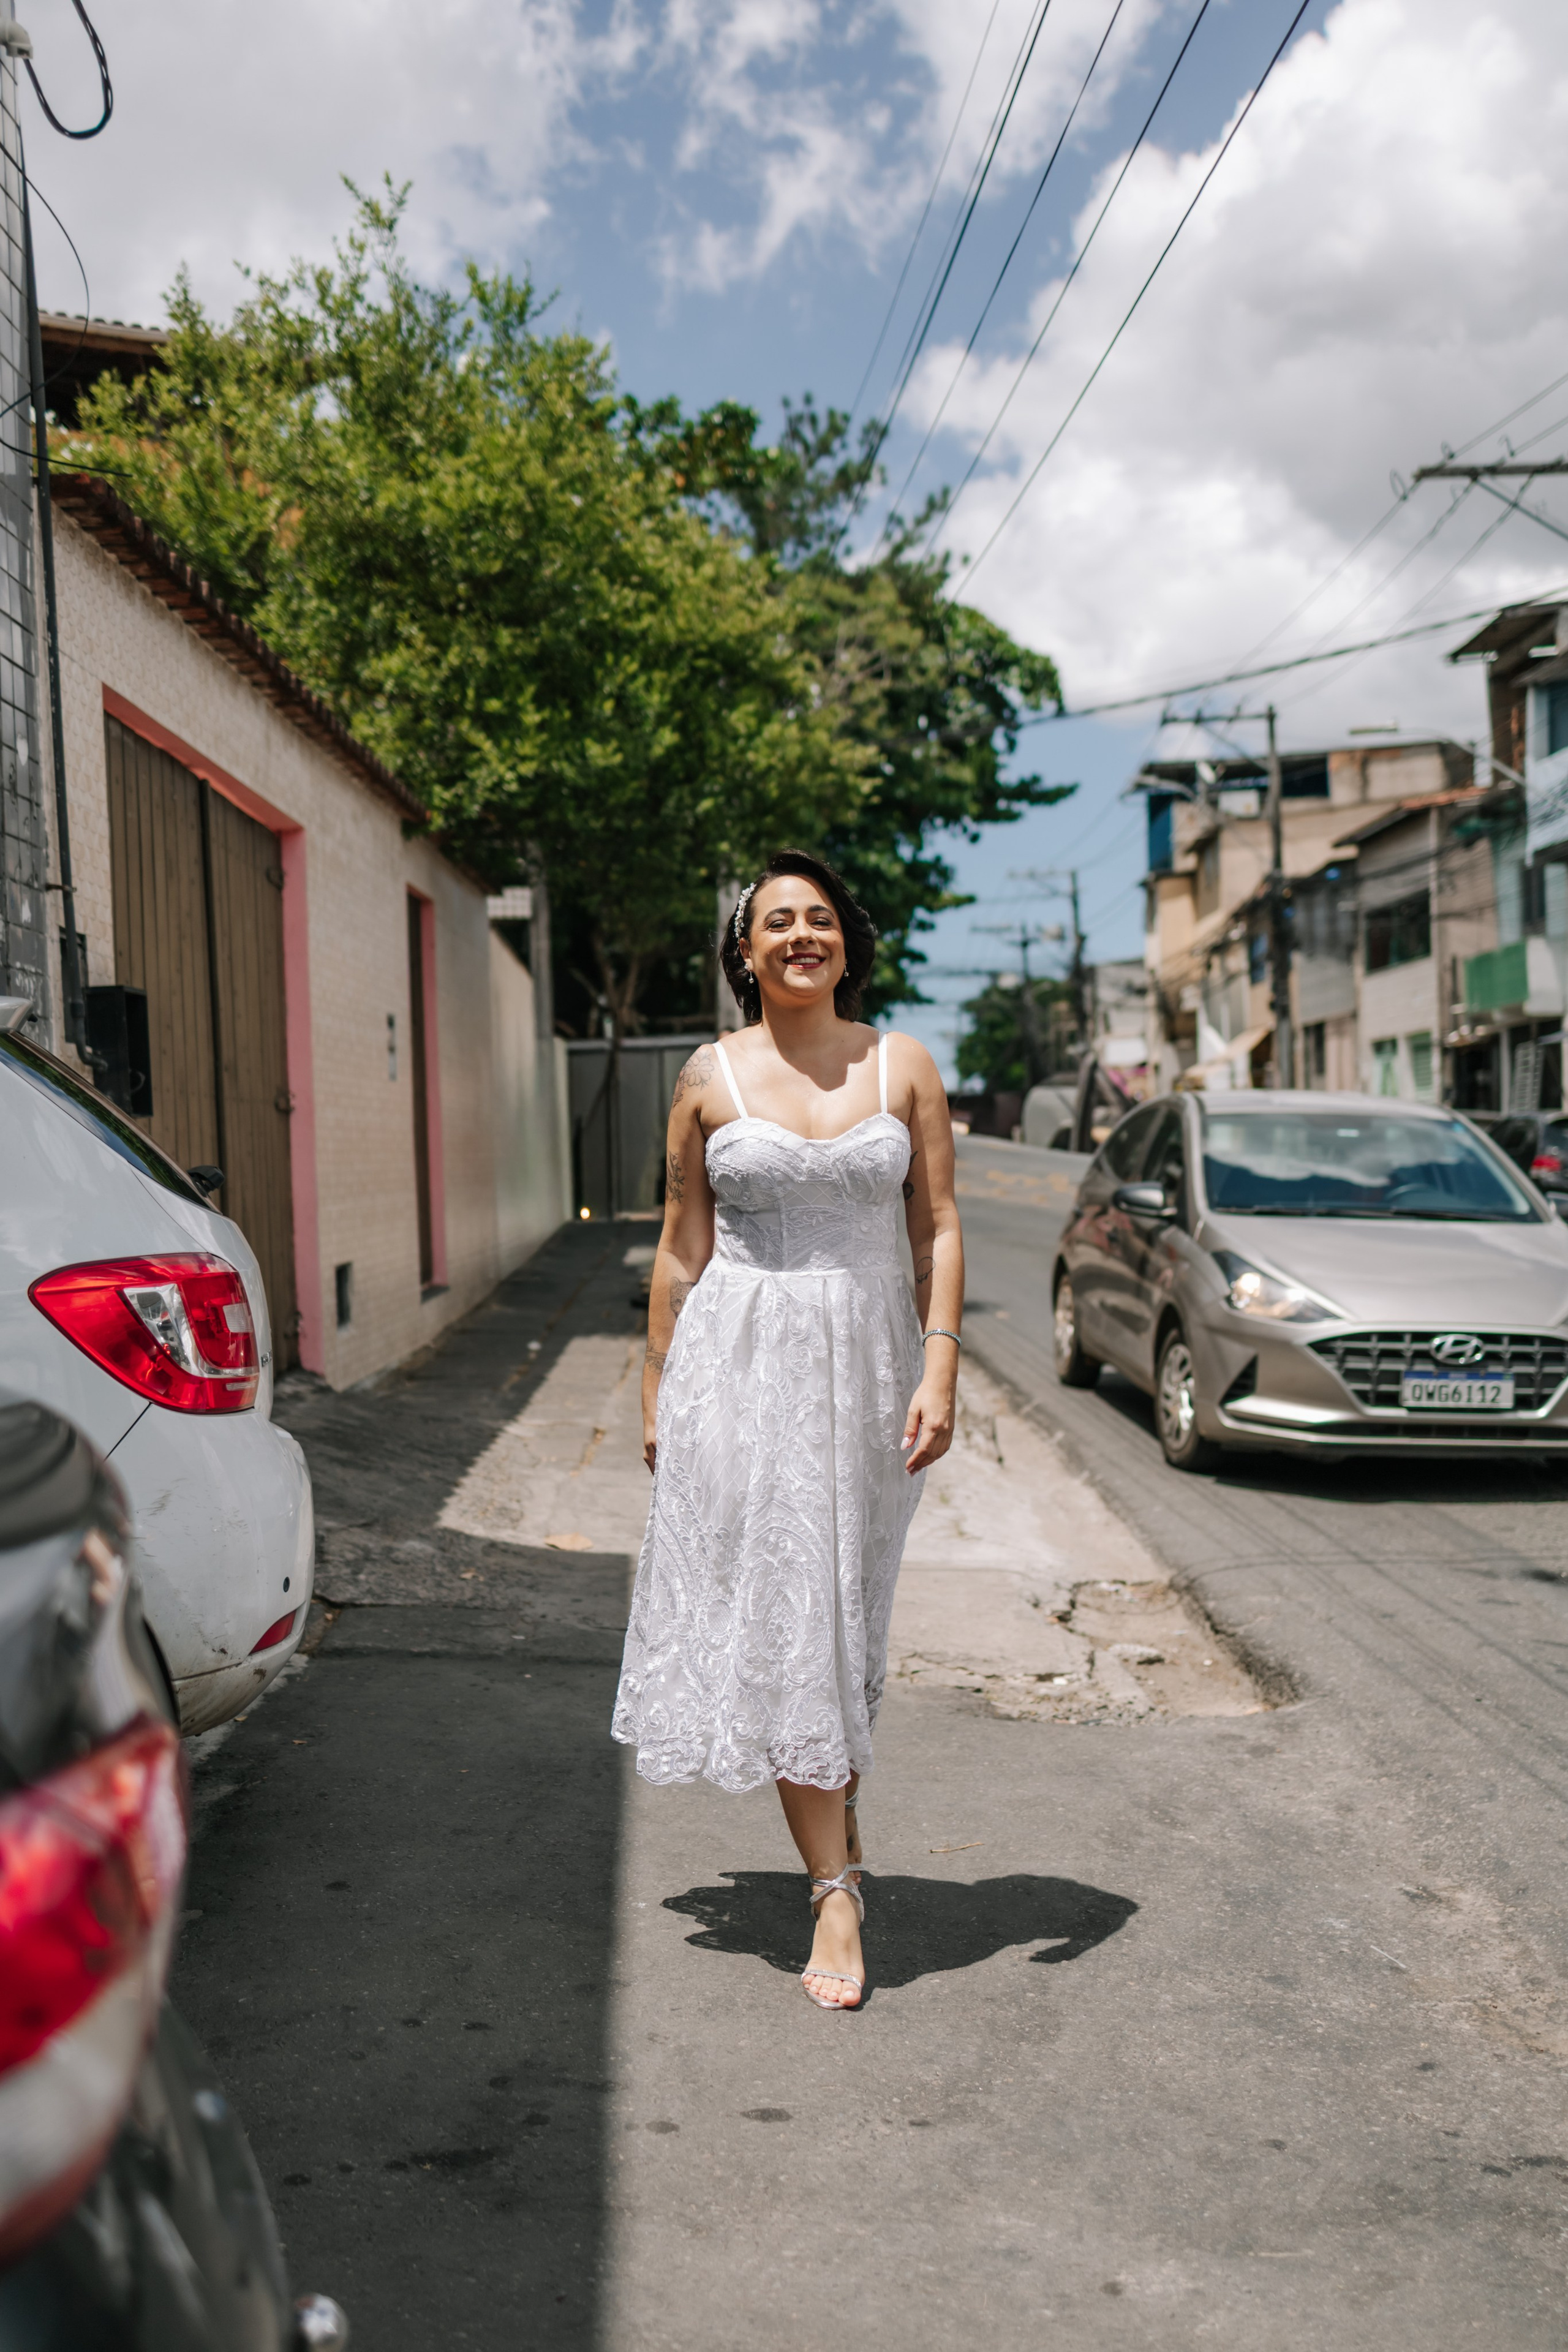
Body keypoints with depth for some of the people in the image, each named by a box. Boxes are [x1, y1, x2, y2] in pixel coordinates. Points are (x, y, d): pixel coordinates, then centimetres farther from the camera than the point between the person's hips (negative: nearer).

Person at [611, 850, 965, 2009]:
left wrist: (940, 1373, -8)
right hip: (741, 1360, -1)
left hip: (869, 1360, 1)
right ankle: (837, 1893, 3)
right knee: (779, 1619, -3)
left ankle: (838, 1796, 38)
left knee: (849, 1611, 11)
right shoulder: (710, 1078, 2)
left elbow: (940, 1231, 1)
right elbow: (682, 1249, 6)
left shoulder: (904, 1066, 4)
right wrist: (656, 1391, 6)